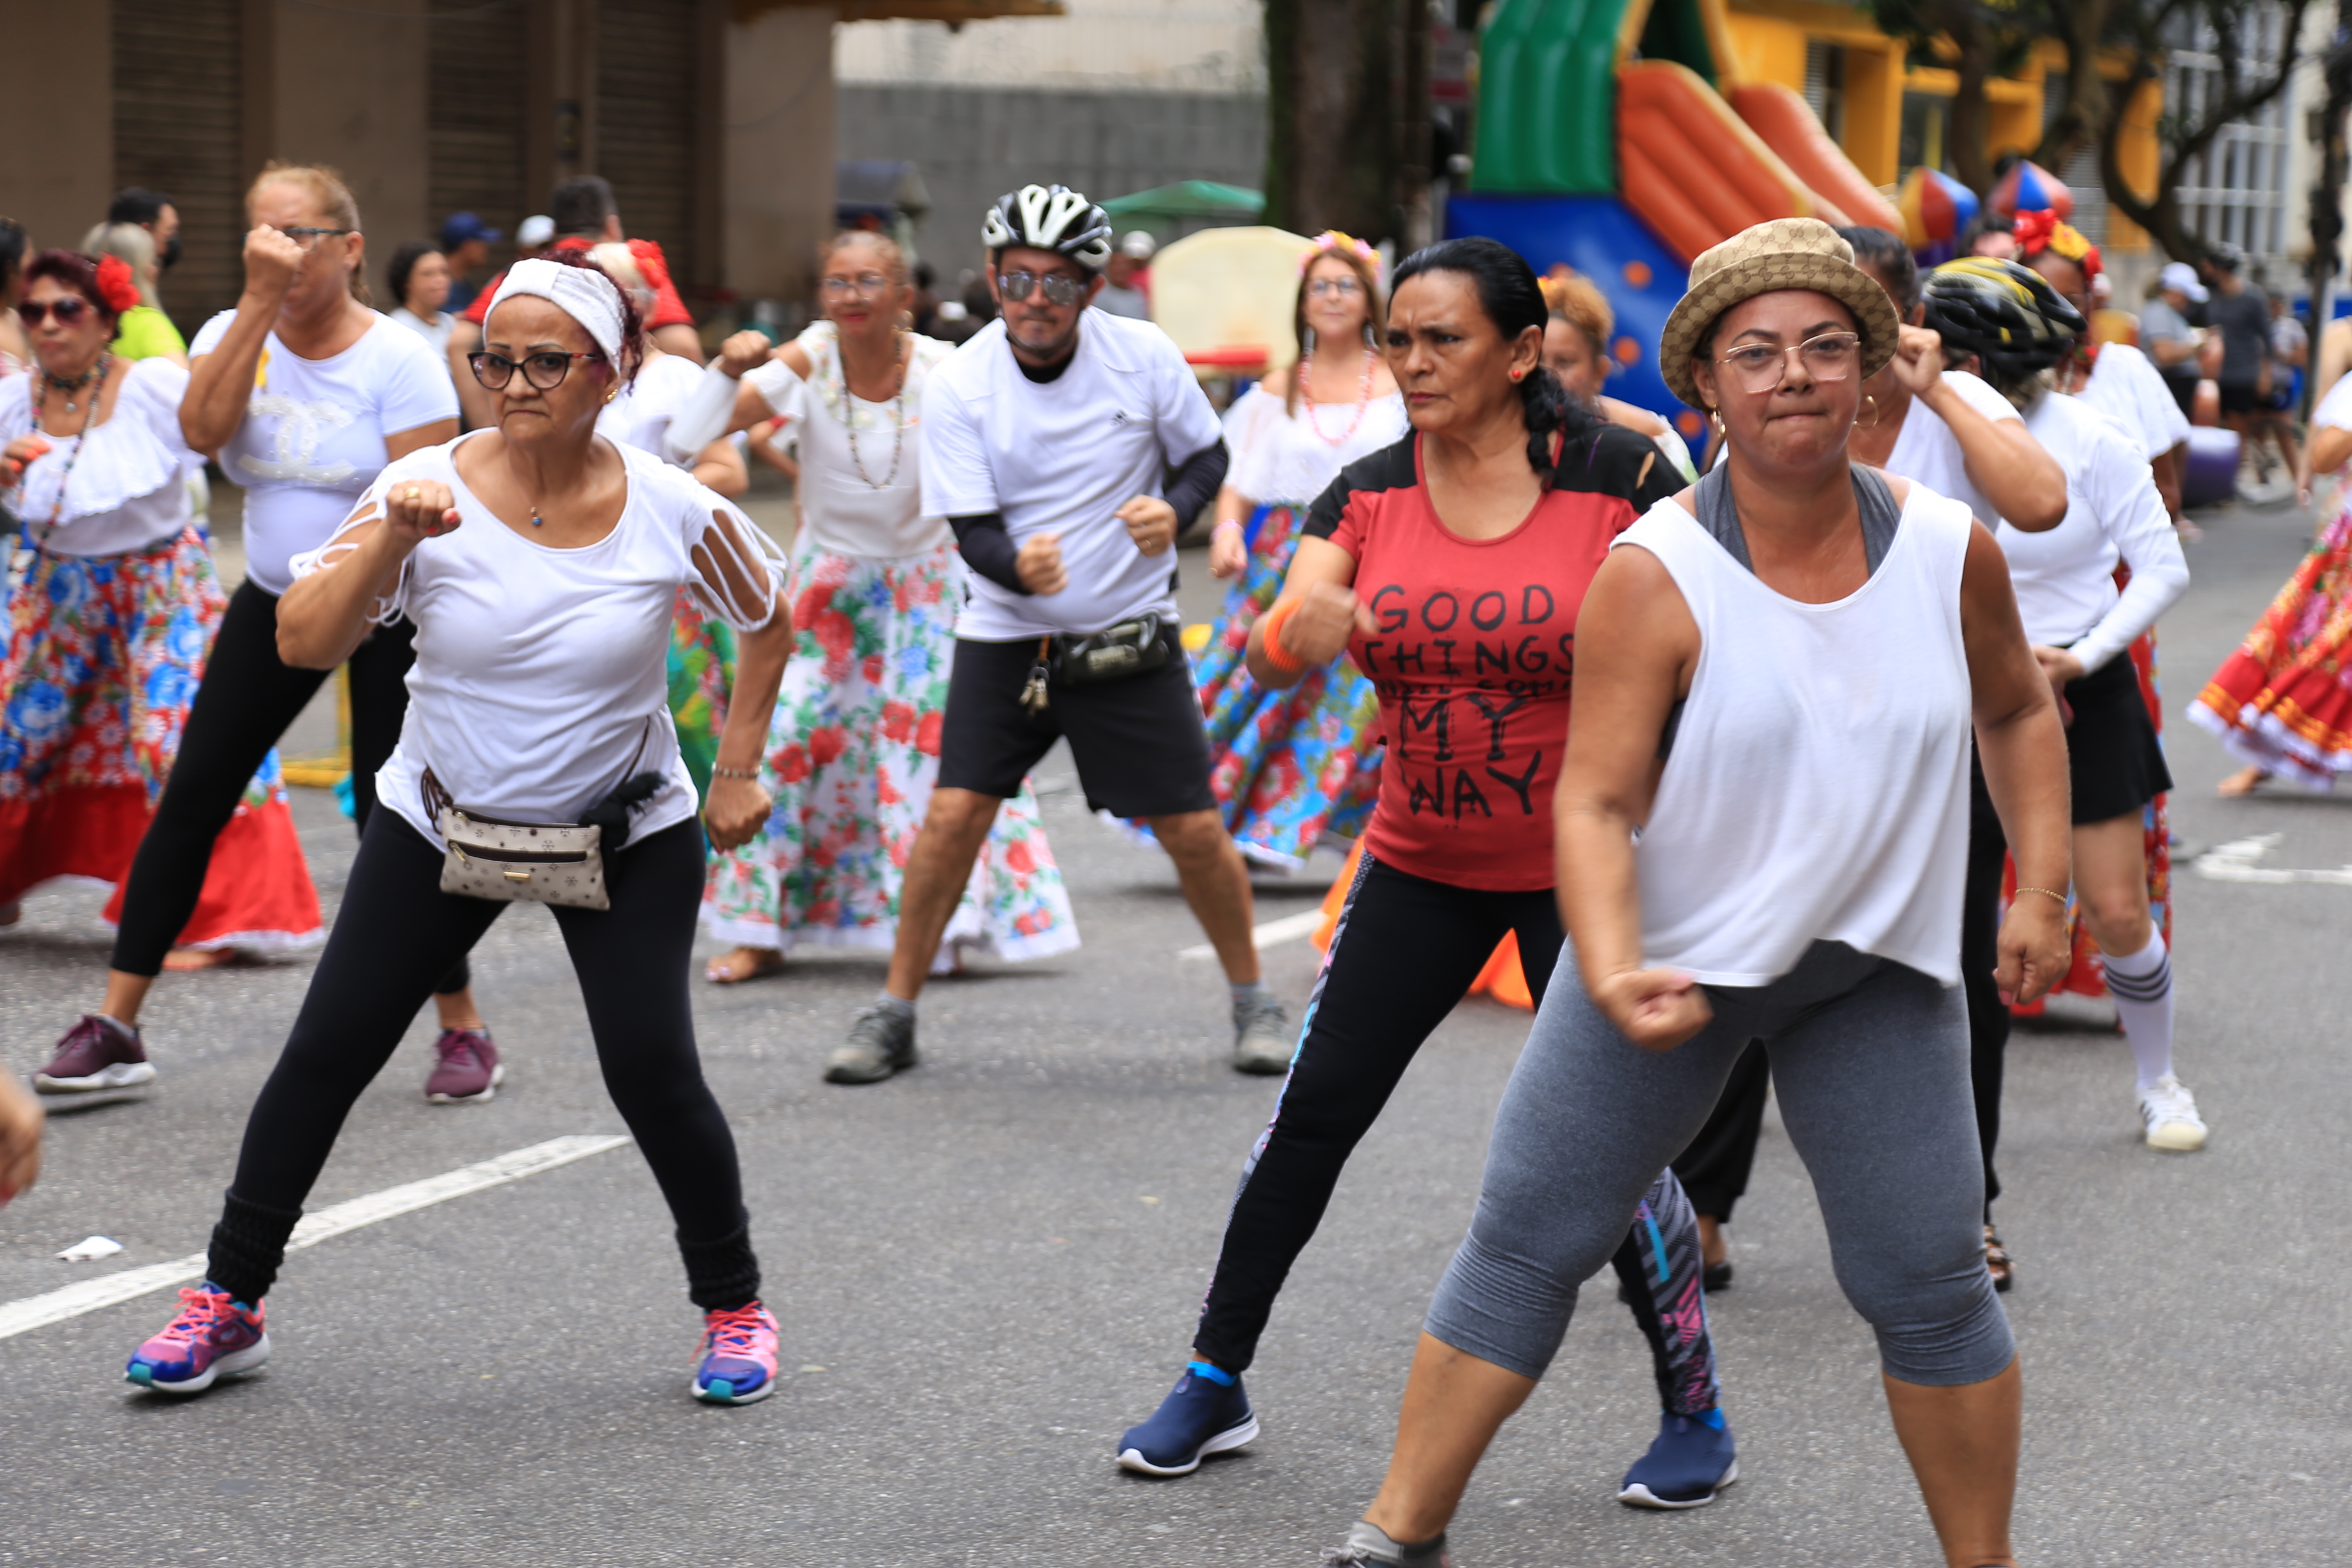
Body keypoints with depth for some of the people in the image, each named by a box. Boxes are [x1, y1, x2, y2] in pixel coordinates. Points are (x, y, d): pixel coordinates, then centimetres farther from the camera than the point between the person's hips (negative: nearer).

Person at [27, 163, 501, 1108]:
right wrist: (258, 301, -23)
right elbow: (203, 430, -19)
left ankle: (463, 1030, 9)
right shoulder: (234, 333, 0)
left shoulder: (396, 359, -13)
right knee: (191, 799, 0)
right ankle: (114, 1023, 7)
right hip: (274, 602, 5)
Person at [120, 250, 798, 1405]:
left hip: (627, 835, -1)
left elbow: (768, 623, 5)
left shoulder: (674, 514, -14)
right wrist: (390, 542, -34)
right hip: (440, 823, 2)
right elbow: (304, 643, -20)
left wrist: (741, 770, 1)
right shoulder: (426, 489, -15)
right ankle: (230, 1301, 15)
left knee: (652, 1072, -11)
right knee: (326, 1051, 0)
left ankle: (734, 1307, 13)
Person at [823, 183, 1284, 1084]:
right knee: (954, 814, -9)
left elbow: (1206, 455, 5)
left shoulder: (1144, 356, -8)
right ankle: (894, 1014, 5)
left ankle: (1252, 1001, 21)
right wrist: (1018, 565, -34)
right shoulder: (958, 385, -10)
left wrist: (1174, 510, -17)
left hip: (1130, 637, 0)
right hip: (1004, 638, 0)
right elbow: (973, 528, -11)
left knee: (1192, 829, 0)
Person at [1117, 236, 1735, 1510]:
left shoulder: (1615, 476, -13)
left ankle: (1695, 1416, 14)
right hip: (1420, 865, 4)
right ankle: (1214, 1384, 18)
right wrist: (1297, 632, -33)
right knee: (1313, 1110, 4)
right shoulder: (1370, 493, -2)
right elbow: (1269, 653, -11)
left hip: (1581, 865, -4)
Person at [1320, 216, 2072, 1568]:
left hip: (1880, 968, 2)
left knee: (1930, 1286, 3)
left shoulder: (1951, 552, -6)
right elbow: (1594, 804, -17)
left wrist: (2043, 889, 5)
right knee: (1526, 1242, 2)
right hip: (1671, 954, -2)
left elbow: (2018, 709, 13)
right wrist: (1611, 974, -32)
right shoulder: (1655, 576, -16)